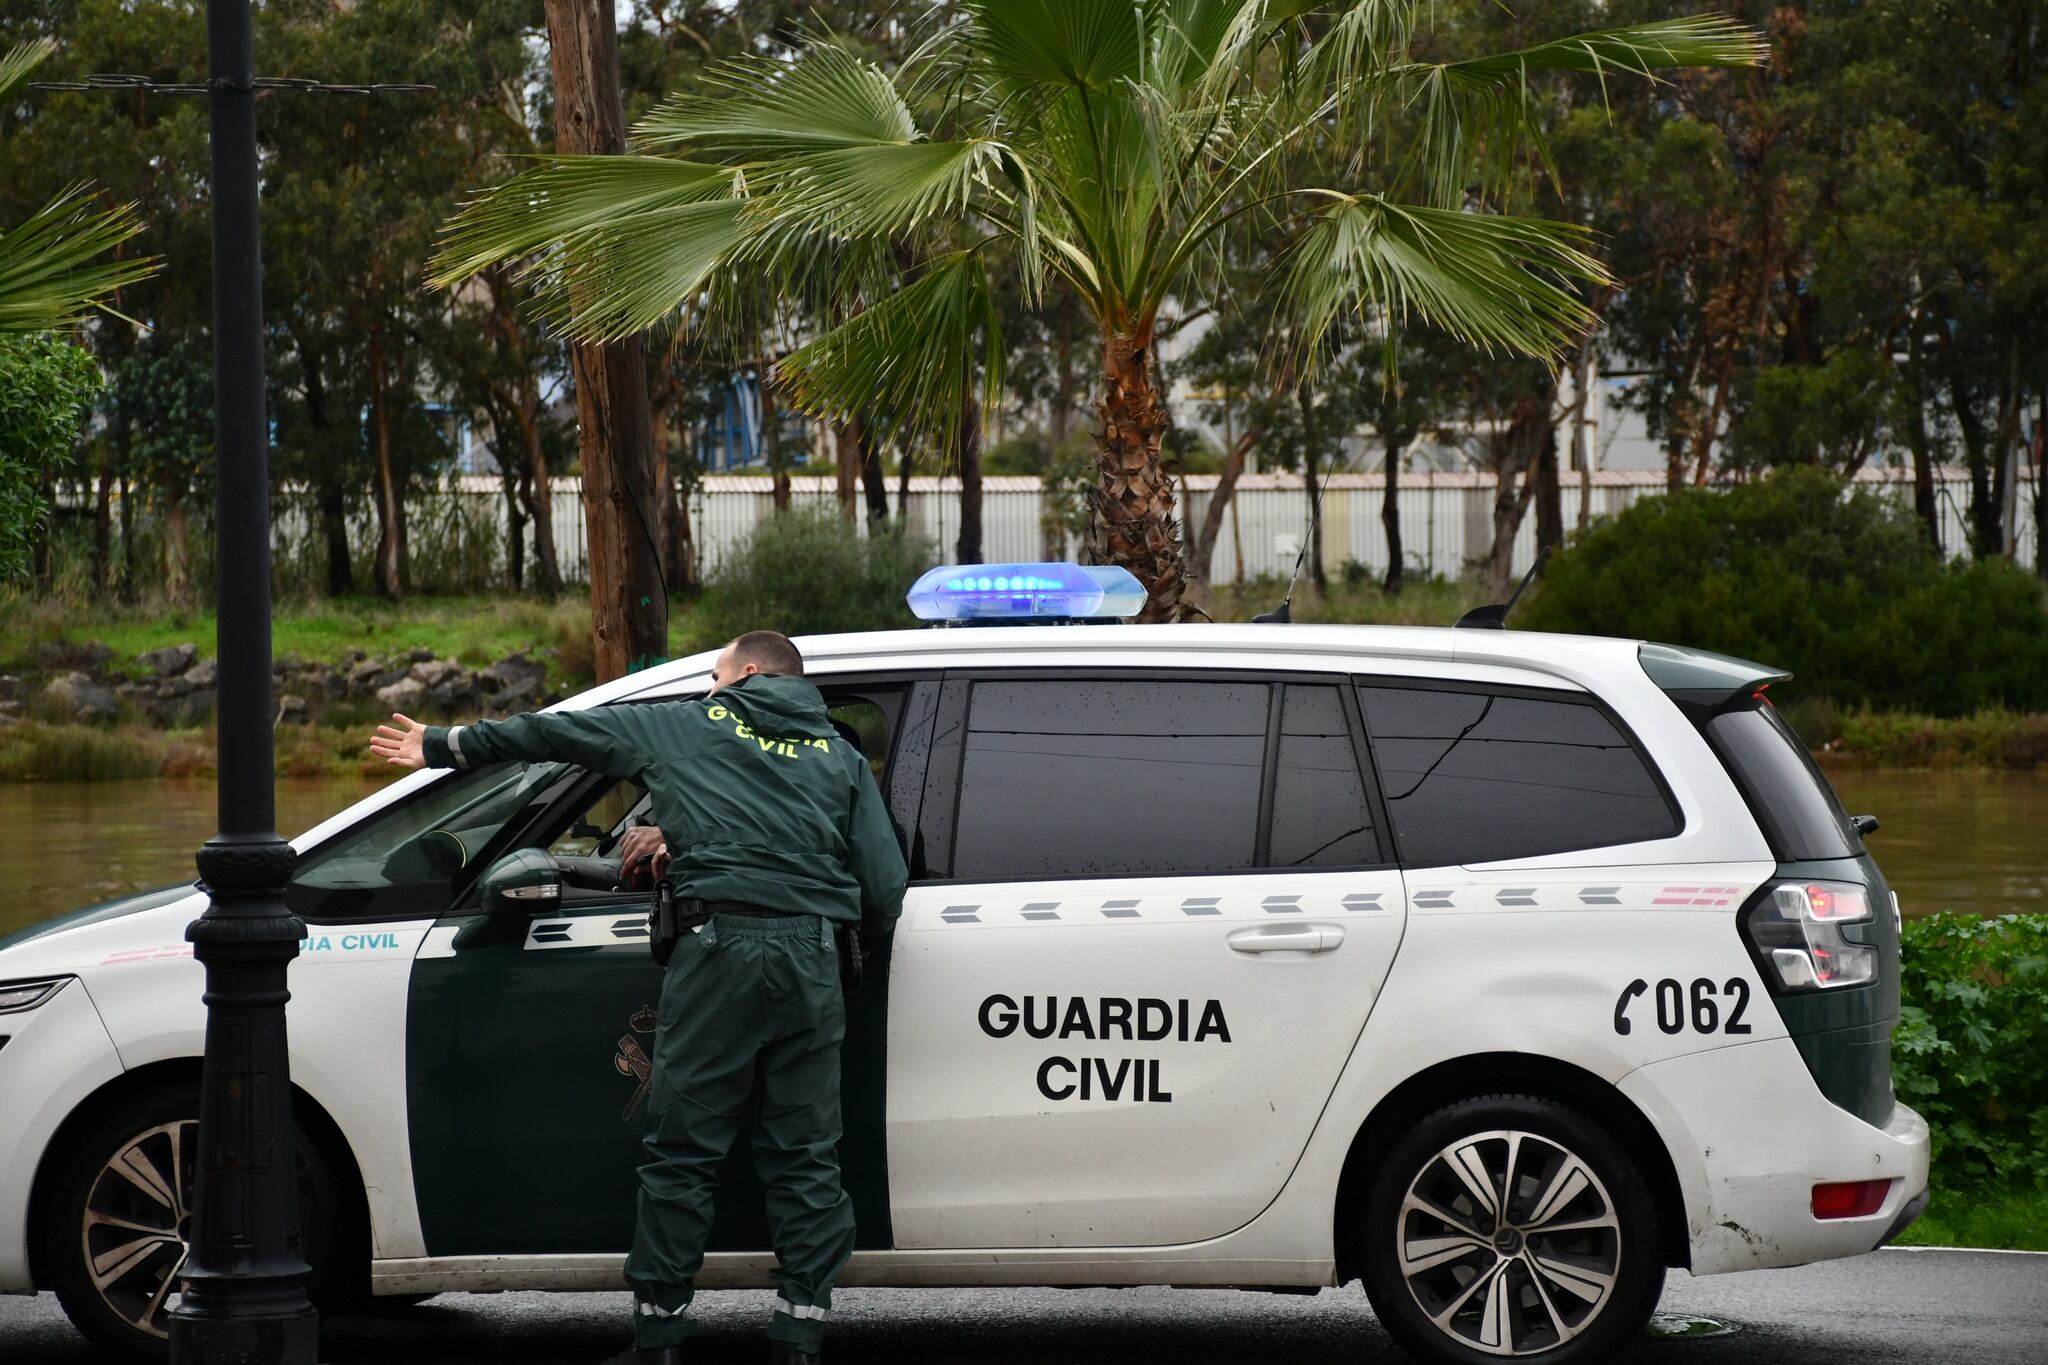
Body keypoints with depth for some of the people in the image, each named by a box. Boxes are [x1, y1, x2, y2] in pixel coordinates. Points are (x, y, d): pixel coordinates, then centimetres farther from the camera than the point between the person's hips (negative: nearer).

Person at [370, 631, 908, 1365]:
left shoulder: (687, 728, 14)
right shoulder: (840, 756, 19)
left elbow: (552, 732, 21)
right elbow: (885, 892, 12)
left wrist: (444, 745, 33)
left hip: (722, 947, -3)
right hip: (814, 962, 3)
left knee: (683, 1151, 3)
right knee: (805, 1154, 7)